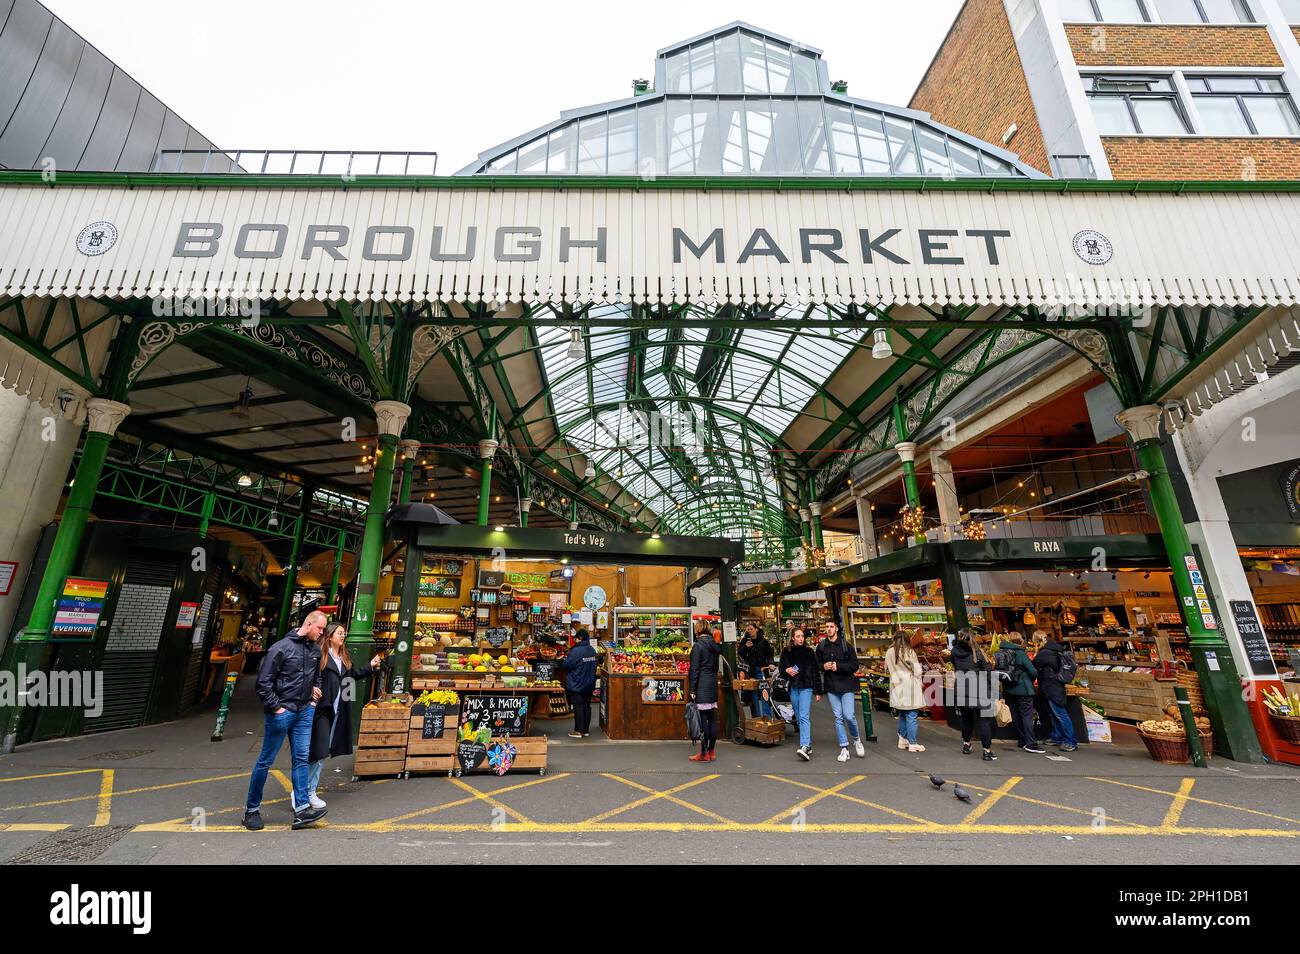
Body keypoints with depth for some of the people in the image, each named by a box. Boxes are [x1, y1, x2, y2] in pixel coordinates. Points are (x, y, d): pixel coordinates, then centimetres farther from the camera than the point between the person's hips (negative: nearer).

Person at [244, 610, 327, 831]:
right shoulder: (282, 647, -13)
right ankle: (252, 809, 25)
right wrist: (275, 707, -12)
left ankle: (301, 809, 8)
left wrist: (315, 691, 9)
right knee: (266, 760, 8)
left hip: (305, 711, 6)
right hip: (281, 711, -5)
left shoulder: (315, 650, 6)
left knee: (301, 759, 5)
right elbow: (263, 681, -12)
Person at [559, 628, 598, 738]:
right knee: (587, 706, 12)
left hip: (577, 685, -7)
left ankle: (578, 731, 6)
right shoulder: (592, 650, 5)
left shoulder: (576, 651, -20)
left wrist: (562, 660, 4)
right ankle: (586, 730, 18)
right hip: (589, 684, 7)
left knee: (578, 707, 1)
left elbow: (566, 665, -15)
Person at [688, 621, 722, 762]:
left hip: (702, 686, -7)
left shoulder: (698, 646, -11)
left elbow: (695, 669, -13)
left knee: (702, 719, -2)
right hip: (713, 684, 7)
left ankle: (704, 753, 3)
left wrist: (692, 690, -10)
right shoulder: (715, 645, 10)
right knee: (712, 718, 10)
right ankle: (711, 751, 17)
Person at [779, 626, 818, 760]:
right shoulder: (786, 652, 4)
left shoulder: (809, 651, -2)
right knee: (799, 718, 10)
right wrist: (786, 670, -8)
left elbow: (815, 671, 0)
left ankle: (804, 747, -22)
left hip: (806, 687, -4)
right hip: (793, 688, 4)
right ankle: (808, 744, 23)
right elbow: (780, 668, 14)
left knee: (804, 716, -15)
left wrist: (818, 690, -3)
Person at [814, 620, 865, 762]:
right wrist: (823, 666, -8)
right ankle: (844, 749, 13)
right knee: (838, 717, 4)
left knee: (849, 715, -7)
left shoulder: (846, 645, -3)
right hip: (831, 686, 2)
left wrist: (838, 666, -16)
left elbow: (855, 665, -5)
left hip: (846, 685, -2)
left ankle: (856, 740, 22)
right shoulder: (821, 646, 5)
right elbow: (817, 665, 13)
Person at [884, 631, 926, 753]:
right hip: (910, 687, -4)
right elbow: (917, 671, -7)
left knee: (902, 715, 18)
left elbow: (886, 669, 9)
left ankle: (902, 740, 25)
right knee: (911, 716, 1)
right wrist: (920, 684, 10)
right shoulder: (909, 652, -11)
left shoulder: (889, 652, 0)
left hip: (897, 687, 4)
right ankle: (912, 744, 6)